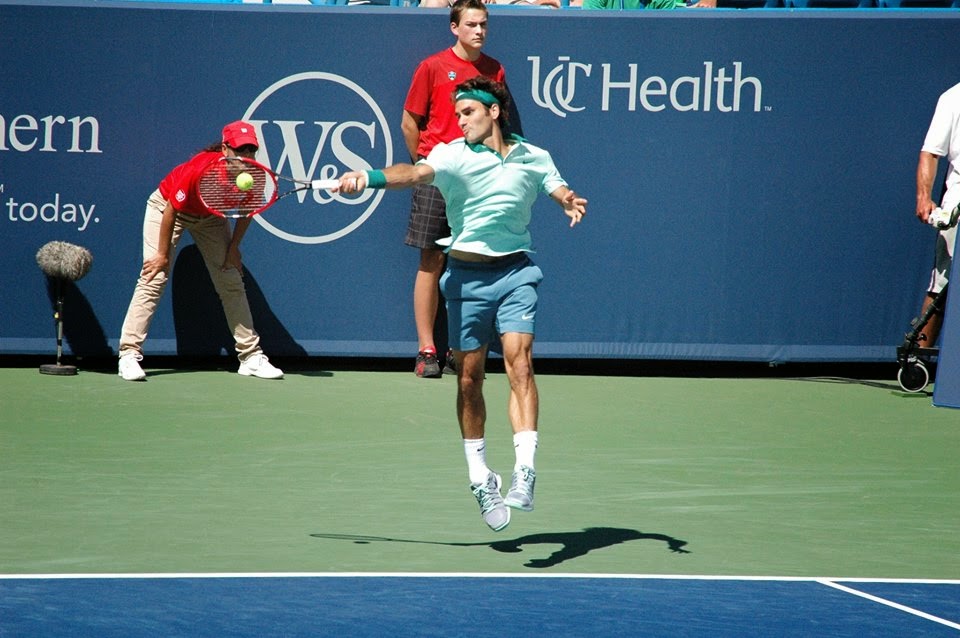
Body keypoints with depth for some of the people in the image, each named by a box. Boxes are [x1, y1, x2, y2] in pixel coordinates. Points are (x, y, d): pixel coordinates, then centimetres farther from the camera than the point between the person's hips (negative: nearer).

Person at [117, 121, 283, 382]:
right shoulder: (199, 170, -39)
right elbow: (171, 211, -26)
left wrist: (233, 247, -2)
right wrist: (163, 255, -20)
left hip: (210, 216, 5)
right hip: (166, 207, -5)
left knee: (232, 282, 0)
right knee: (153, 279, -15)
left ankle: (251, 356, 6)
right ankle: (129, 355, -14)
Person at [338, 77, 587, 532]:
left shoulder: (534, 158, 7)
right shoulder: (453, 156, -4)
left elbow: (561, 192, 10)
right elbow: (416, 173, -21)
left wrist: (571, 203, -17)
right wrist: (367, 178, -42)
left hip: (515, 272, 0)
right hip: (466, 275, 0)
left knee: (519, 364, -17)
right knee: (469, 378, 4)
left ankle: (525, 471, -22)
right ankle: (479, 476, 20)